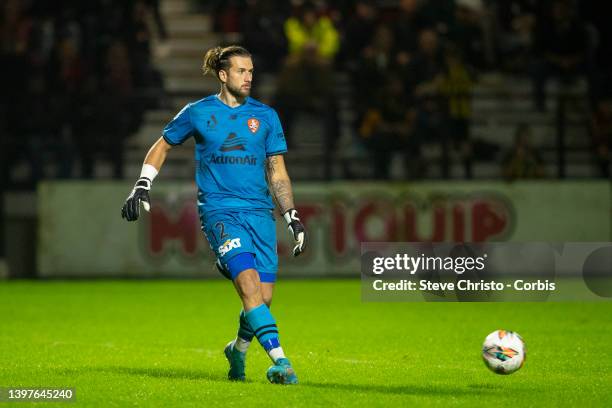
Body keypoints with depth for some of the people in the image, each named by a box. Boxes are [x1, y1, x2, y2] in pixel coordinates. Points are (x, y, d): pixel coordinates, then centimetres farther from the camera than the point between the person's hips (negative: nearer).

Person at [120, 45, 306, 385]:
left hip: (260, 212, 3)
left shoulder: (266, 116, 10)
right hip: (219, 212, -3)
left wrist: (292, 218, 9)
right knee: (249, 283, -23)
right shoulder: (198, 113, 4)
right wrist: (141, 187, 10)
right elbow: (163, 145, 18)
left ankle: (238, 350, 28)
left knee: (264, 296, -2)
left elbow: (277, 172, 15)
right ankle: (279, 361, -27)